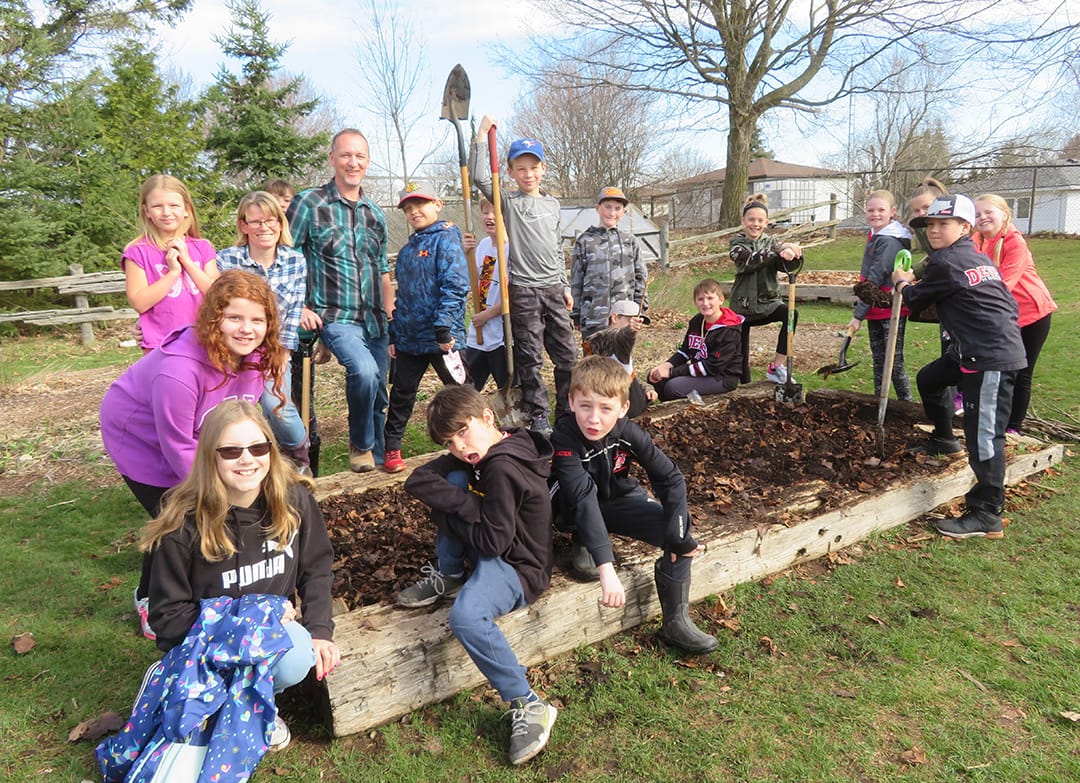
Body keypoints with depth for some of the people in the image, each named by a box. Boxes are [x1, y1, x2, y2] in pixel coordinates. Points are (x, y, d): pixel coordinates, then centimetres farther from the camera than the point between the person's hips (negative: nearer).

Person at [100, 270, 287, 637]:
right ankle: (151, 602, 22)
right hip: (141, 441, -6)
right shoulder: (178, 372, -40)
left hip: (199, 444, 6)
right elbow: (178, 449, -29)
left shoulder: (255, 356, -19)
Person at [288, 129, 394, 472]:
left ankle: (377, 461, 28)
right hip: (336, 317, -5)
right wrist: (299, 308, -10)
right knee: (364, 371, -30)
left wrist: (390, 319, 14)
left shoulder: (374, 213, 14)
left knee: (378, 397, 9)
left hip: (374, 321, 6)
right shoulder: (309, 204, -3)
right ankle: (360, 445, -6)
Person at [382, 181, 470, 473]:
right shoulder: (406, 250, 16)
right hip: (408, 337, 7)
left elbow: (455, 286, -17)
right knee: (401, 394, 11)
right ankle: (392, 449, 23)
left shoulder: (446, 239, -6)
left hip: (441, 338, -7)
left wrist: (444, 327, -25)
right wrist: (393, 335, 16)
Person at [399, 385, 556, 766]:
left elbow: (493, 541, -26)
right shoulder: (488, 454, 1)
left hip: (518, 567, -9)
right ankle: (447, 578, 7)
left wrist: (452, 509, -11)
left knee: (465, 617, -35)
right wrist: (467, 503, -19)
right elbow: (417, 481, -2)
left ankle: (529, 706, -18)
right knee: (454, 482, -5)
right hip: (492, 552, 9)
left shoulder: (501, 469, -25)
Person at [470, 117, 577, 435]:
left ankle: (569, 411, 21)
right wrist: (482, 134, -13)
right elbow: (479, 177, -17)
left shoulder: (552, 203, 13)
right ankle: (538, 416, 11)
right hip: (524, 290, -4)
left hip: (553, 289, 5)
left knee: (567, 354, 8)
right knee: (530, 358, 0)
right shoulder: (508, 202, -1)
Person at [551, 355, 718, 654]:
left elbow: (670, 478, -15)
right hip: (579, 512, -2)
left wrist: (678, 534, -23)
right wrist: (607, 570, -48)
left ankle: (676, 622, -2)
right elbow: (584, 500, -41)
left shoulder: (629, 433, -22)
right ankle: (583, 542, -5)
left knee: (679, 533, -17)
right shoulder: (564, 439, -32)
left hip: (622, 500, 3)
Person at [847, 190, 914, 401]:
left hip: (892, 311, -9)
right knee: (878, 360, 16)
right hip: (875, 311, 9)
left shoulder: (889, 241, -18)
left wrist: (858, 315, -18)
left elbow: (876, 279, -20)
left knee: (894, 363, -4)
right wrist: (861, 309, 12)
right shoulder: (874, 237, 10)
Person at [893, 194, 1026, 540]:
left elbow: (916, 301, 1)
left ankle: (987, 516, -7)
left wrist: (902, 283, 22)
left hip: (991, 358, -11)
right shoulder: (978, 258, 16)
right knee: (929, 379, 27)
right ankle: (944, 440, 45)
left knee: (984, 434, -10)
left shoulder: (946, 262, -12)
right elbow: (1008, 302, 19)